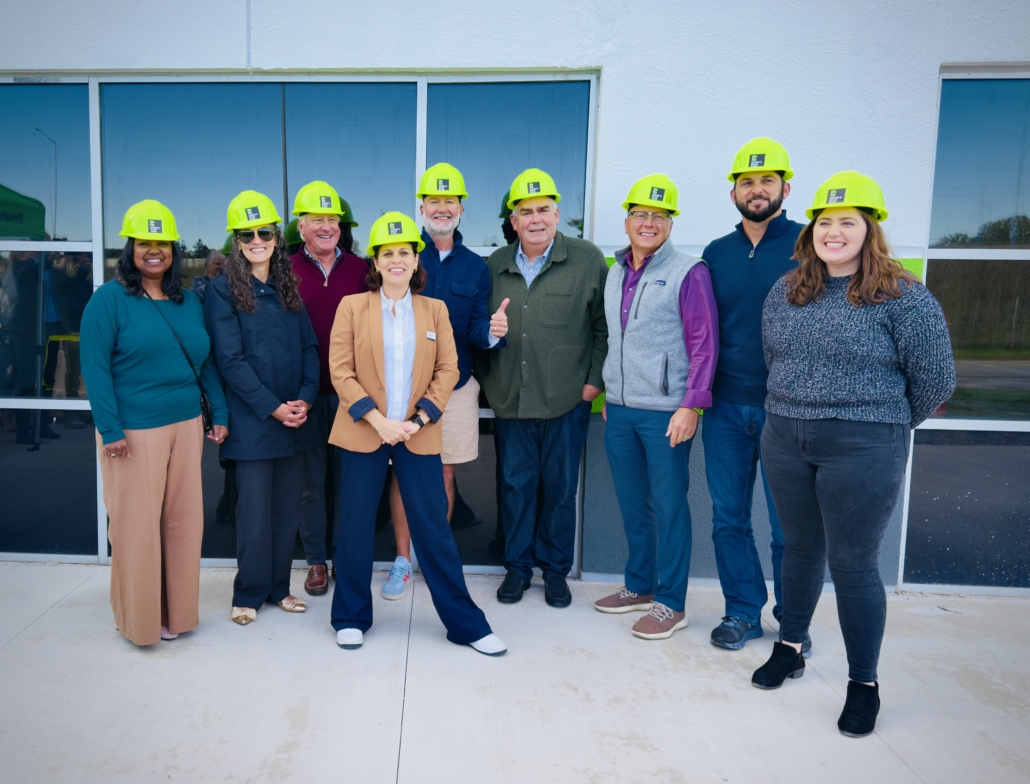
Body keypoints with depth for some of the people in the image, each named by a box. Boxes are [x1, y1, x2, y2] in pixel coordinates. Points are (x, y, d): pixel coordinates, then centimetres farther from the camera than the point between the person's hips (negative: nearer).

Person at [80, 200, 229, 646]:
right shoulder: (109, 299, -5)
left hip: (186, 427, 5)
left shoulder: (189, 303, 12)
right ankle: (138, 618, 21)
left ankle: (176, 612, 26)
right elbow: (95, 367, -9)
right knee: (137, 525, 4)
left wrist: (220, 415, 9)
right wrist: (110, 429, -15)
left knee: (183, 521, 10)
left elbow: (206, 363, 15)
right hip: (134, 432, -5)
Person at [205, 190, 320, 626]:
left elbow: (310, 347, 8)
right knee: (255, 512, 2)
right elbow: (230, 359, -10)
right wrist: (272, 407, -15)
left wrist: (305, 398, -7)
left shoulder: (288, 288, 11)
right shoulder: (223, 290, -4)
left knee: (288, 508, 11)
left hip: (294, 419, 5)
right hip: (252, 420, -5)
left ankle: (278, 587, 25)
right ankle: (249, 594, 19)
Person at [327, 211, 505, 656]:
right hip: (363, 433, 0)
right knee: (355, 528, 8)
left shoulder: (435, 310, 6)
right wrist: (377, 419, -14)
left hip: (418, 436, 1)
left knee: (434, 529, 4)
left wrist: (420, 419, -10)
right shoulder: (352, 306, 2)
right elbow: (341, 370, -4)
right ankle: (351, 618, 28)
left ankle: (465, 623, 16)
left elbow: (448, 370, 3)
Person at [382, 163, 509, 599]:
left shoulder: (476, 267, 5)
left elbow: (476, 331, 1)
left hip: (454, 385, 2)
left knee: (444, 472, 10)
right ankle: (403, 561, 21)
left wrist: (492, 333, -23)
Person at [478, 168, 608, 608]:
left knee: (561, 487, 8)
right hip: (509, 400, 3)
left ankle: (556, 569, 25)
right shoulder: (495, 266, 8)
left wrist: (594, 380, -5)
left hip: (567, 400, -2)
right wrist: (486, 380, 2)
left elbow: (604, 326, 0)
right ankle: (517, 566, 27)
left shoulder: (587, 260, -1)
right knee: (515, 485, 10)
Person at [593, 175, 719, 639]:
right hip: (620, 409, 6)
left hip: (665, 411, -6)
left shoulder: (688, 273, -7)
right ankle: (639, 585, 30)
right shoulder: (616, 272, 13)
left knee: (668, 506, 2)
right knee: (632, 504, 15)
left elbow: (704, 344, -11)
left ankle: (670, 602, 14)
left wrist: (691, 405, -17)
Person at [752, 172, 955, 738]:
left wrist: (886, 425, 5)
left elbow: (935, 379, -5)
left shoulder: (902, 298, -9)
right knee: (801, 549, 18)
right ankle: (789, 648, 36)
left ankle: (864, 684, 19)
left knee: (852, 564, 1)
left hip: (862, 448, -5)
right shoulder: (786, 292, 7)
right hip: (784, 441, 5)